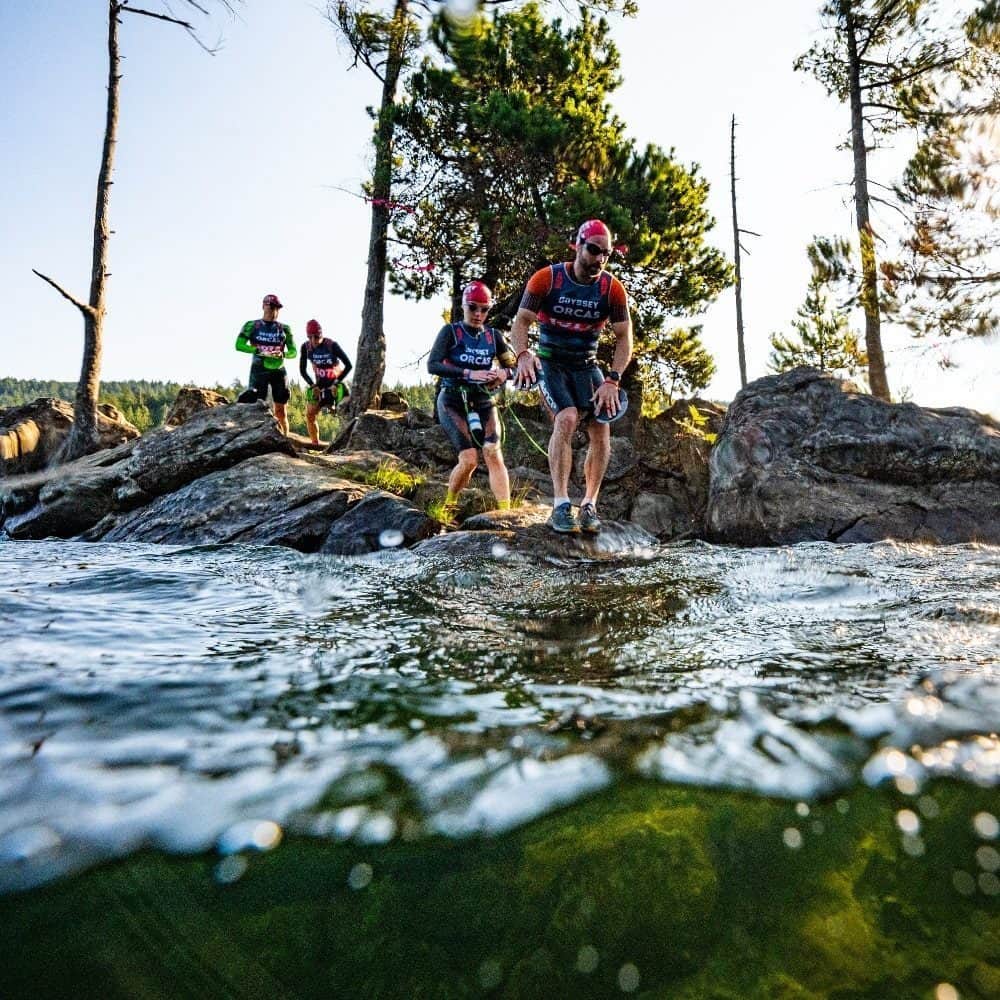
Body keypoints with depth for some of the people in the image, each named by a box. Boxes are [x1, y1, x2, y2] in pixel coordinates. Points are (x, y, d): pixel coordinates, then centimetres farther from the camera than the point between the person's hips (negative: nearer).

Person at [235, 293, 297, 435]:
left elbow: (293, 352, 4)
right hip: (259, 370, -2)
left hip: (279, 372, 2)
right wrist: (259, 351, -20)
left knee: (280, 410, 1)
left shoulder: (284, 329, 7)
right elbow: (239, 345, -7)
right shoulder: (252, 325, 2)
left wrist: (282, 354, -17)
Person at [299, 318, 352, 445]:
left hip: (336, 383, -3)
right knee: (310, 415, -7)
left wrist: (336, 383, -25)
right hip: (320, 384, 3)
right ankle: (315, 444, 4)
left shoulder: (332, 345, -21)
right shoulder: (305, 347, -12)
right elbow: (302, 370, -4)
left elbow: (349, 365, -22)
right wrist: (312, 385, -17)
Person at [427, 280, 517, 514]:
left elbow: (513, 365, 8)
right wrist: (468, 373, -29)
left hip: (483, 403, 3)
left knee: (493, 453, -17)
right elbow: (433, 365, -17)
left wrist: (504, 373, -16)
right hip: (453, 402, -3)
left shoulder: (494, 336, 4)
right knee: (469, 459, -16)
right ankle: (449, 505, 9)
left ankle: (505, 511, -20)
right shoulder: (450, 331, -5)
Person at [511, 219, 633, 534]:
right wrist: (523, 354, -33)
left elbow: (624, 338, -7)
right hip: (550, 363, -3)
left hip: (586, 366, 3)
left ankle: (589, 506, 1)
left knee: (601, 430, -14)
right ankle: (560, 505, -24)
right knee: (567, 418, -28)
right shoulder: (546, 278, -13)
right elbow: (520, 323, -12)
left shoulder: (612, 288, -8)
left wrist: (612, 380, -20)